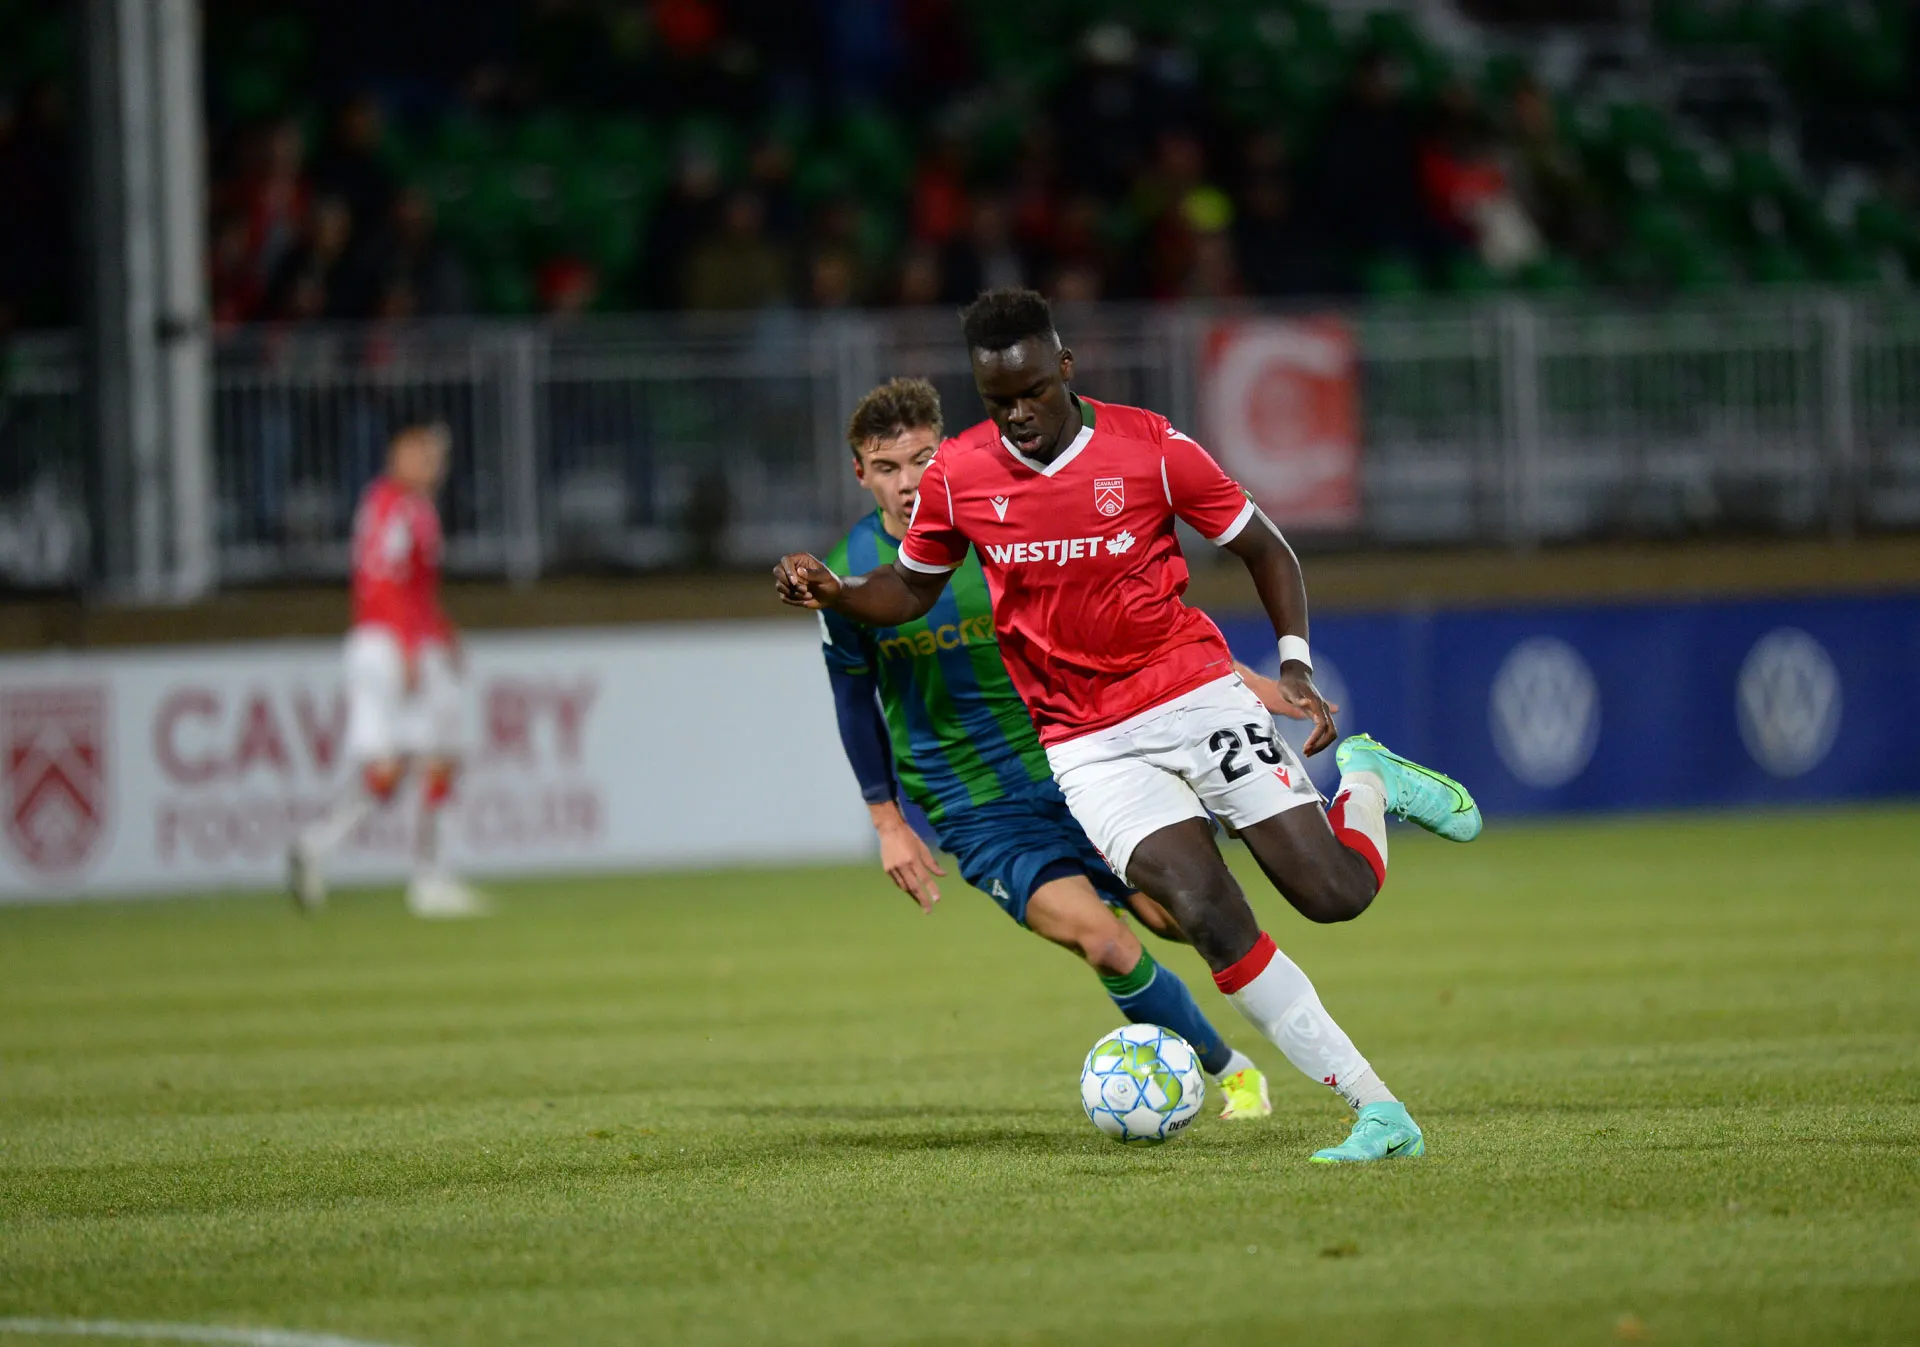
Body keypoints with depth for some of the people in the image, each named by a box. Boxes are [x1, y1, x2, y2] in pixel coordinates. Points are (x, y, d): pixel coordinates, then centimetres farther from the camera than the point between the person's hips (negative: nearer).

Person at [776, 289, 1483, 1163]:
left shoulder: (1150, 448, -7)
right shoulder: (956, 476, -2)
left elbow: (1263, 549, 4)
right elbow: (912, 590, 14)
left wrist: (1295, 665, -7)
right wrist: (830, 592, -6)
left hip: (1196, 694, -1)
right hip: (1091, 748, 1)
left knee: (1336, 892, -9)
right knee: (1209, 917, -19)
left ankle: (1366, 783, 29)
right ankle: (1379, 1113, -13)